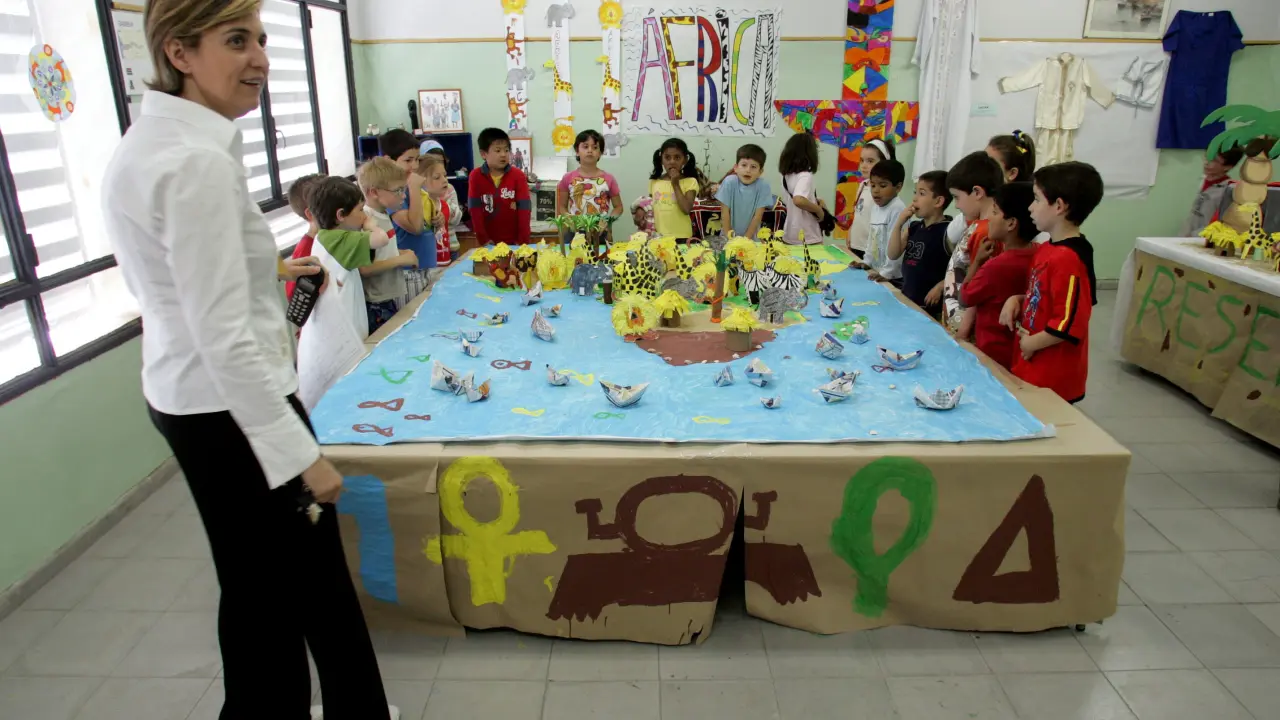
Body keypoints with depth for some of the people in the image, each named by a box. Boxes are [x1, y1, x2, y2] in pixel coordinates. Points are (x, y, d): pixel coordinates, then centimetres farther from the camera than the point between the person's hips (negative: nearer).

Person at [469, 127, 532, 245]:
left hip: (514, 241, 0)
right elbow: (475, 208, -4)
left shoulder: (518, 175, -3)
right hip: (490, 242, 0)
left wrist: (523, 240, -12)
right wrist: (483, 239, -9)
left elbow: (524, 208, -6)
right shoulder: (476, 176, -2)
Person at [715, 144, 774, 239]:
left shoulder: (763, 186, -10)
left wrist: (746, 238, -11)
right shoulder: (729, 182, -9)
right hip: (729, 236, 0)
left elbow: (758, 216, -8)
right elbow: (725, 213, -5)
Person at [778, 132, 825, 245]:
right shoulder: (805, 176, -18)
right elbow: (798, 200, -36)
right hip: (808, 238, -8)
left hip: (789, 236, 8)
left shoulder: (787, 175, 6)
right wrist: (819, 209, -20)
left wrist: (815, 200, 10)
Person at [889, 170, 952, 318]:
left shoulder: (948, 230, -13)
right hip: (907, 298, 7)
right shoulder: (913, 227, 8)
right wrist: (899, 223, -5)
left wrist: (940, 287, -20)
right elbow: (893, 255, 1)